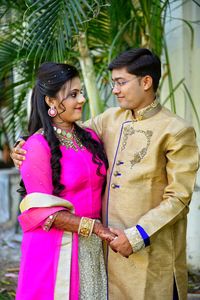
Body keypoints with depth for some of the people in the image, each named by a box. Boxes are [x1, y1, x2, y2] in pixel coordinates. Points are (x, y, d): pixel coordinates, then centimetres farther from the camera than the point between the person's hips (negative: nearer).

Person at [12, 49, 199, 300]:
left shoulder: (176, 131, -7)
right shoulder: (111, 119, 9)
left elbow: (178, 198, -9)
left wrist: (137, 237, -15)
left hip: (151, 251, -5)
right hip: (108, 243, 5)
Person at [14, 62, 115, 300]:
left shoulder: (90, 138, 8)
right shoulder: (37, 147, -12)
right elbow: (42, 211, -14)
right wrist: (93, 227, -17)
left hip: (91, 248, 6)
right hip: (55, 248, -6)